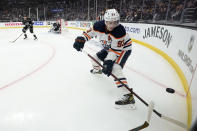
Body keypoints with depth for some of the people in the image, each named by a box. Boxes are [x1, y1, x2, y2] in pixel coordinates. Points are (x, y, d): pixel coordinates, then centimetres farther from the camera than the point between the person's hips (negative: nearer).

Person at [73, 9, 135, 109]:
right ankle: (97, 70, 55)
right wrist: (81, 39, -19)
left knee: (115, 69, -29)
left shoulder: (119, 31, -34)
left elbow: (115, 50, -32)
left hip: (123, 49, -7)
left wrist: (109, 61, -41)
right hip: (110, 48, 7)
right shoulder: (99, 25, -19)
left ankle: (129, 97, -30)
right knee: (96, 57, 17)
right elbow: (90, 32, -4)